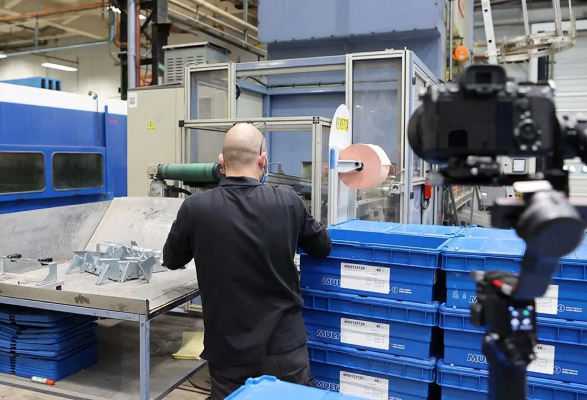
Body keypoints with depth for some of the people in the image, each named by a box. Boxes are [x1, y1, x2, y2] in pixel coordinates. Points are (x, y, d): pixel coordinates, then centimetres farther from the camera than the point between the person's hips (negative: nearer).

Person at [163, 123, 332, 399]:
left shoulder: (195, 208, -13)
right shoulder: (288, 202, -11)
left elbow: (172, 260, 7)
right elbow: (323, 248, 7)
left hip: (228, 350, 0)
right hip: (284, 346, 0)